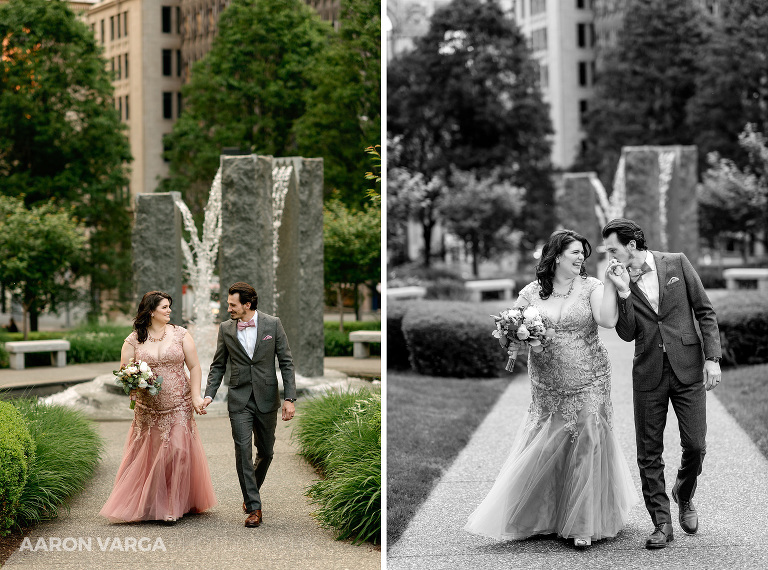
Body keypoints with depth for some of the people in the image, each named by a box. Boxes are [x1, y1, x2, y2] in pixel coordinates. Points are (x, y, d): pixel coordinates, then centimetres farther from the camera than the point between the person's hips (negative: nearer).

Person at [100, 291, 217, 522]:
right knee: (147, 456, 3)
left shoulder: (180, 334, 3)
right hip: (148, 408, 0)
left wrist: (196, 396, -5)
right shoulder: (133, 340, 2)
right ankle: (147, 505, 16)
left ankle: (174, 506, 3)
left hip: (179, 406, 0)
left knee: (178, 452, -6)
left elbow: (194, 367, 4)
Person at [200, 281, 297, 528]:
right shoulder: (226, 329, 2)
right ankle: (253, 506, -4)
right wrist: (209, 395, -3)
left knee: (266, 452, 10)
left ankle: (252, 489, 36)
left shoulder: (272, 324, -3)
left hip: (267, 399, 0)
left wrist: (289, 398, -7)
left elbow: (286, 362, -1)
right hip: (239, 399, 0)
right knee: (243, 450, -9)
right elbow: (218, 366, 10)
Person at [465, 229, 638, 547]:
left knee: (586, 447, -2)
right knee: (542, 451, 3)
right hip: (547, 388, 2)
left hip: (588, 384, -1)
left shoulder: (590, 287, -1)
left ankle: (583, 526, 8)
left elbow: (608, 320, -15)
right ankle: (541, 519, 22)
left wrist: (610, 282, -19)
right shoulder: (531, 292, 3)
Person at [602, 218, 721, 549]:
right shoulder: (620, 281, 3)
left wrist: (712, 357, -5)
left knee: (695, 444, -2)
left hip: (687, 369, -1)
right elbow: (627, 334, -4)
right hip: (648, 373, 1)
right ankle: (661, 522, 11)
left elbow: (705, 311, 2)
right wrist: (624, 293, -16)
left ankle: (684, 496, 28)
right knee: (649, 452, 1)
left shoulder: (677, 264, -1)